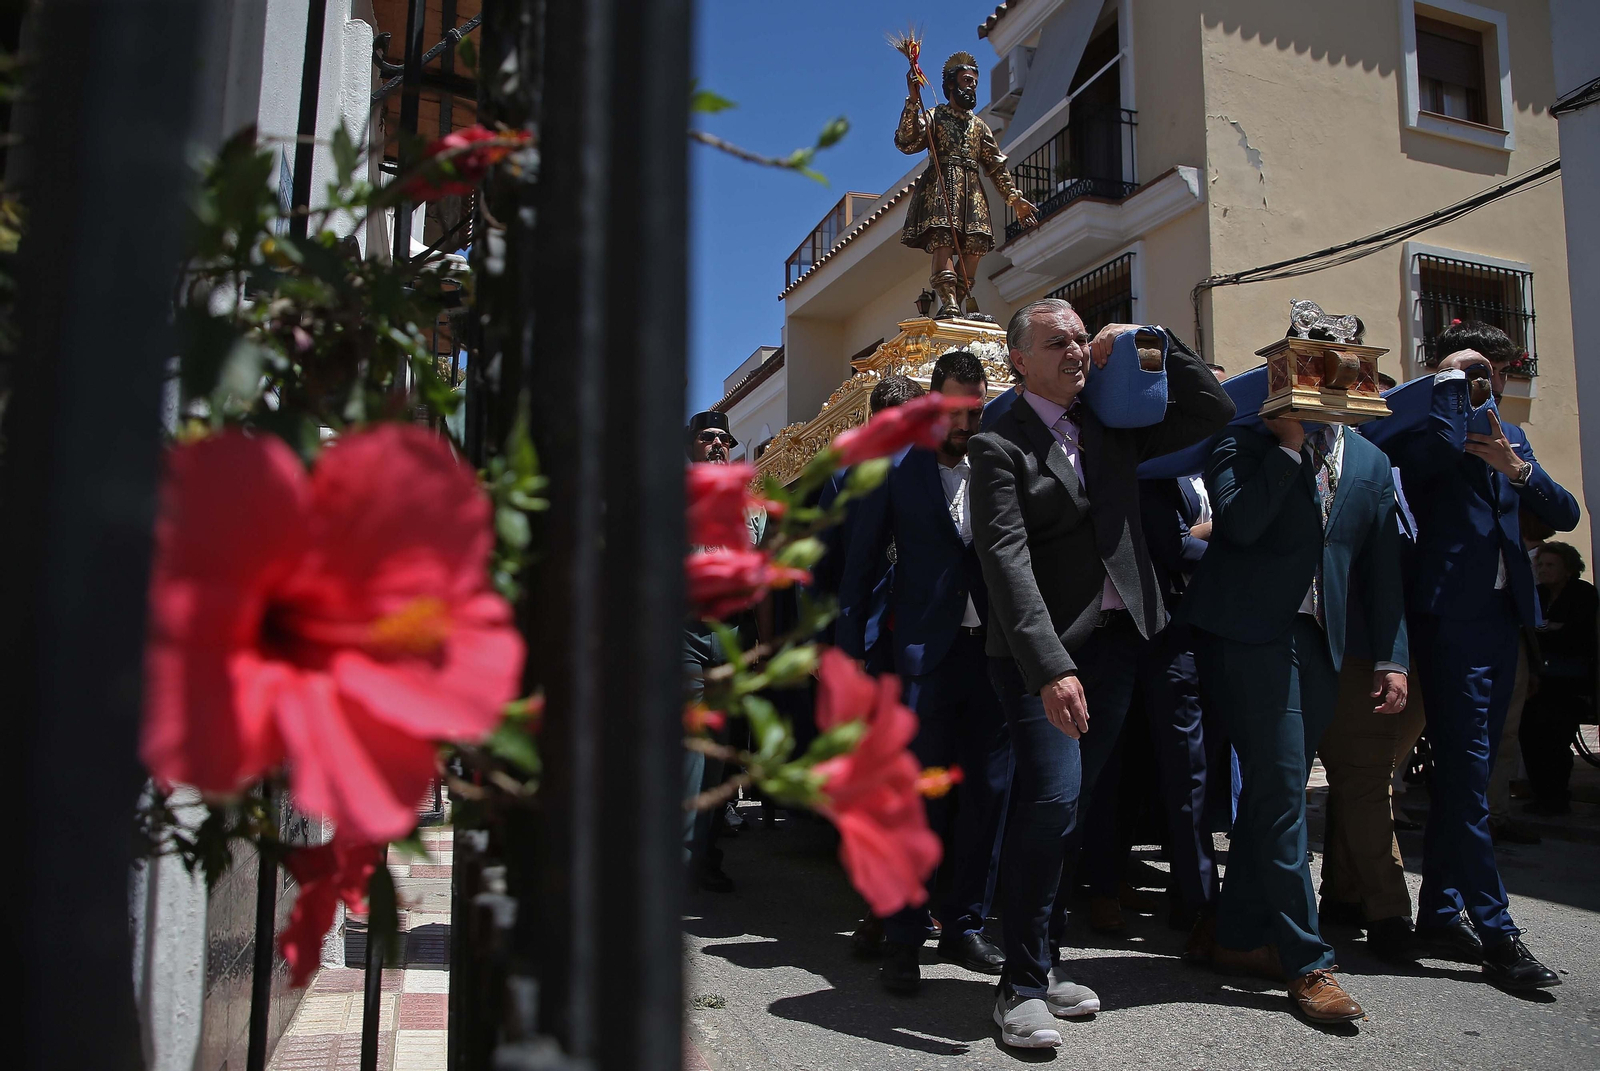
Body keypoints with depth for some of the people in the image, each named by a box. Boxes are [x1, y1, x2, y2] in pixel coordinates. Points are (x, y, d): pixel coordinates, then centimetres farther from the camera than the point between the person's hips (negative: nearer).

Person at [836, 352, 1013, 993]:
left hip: (995, 650, 3)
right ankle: (904, 939, 12)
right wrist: (851, 651, -1)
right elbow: (861, 563, 3)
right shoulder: (897, 467, 2)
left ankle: (965, 926, 24)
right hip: (928, 652, -3)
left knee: (988, 793, 8)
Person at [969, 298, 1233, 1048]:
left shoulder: (1110, 426, 13)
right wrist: (1050, 666, -26)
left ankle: (1042, 961, 22)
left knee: (1066, 806, 10)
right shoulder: (1000, 444, -6)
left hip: (1116, 639, 6)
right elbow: (1006, 561, -16)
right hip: (1043, 649, -5)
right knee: (1051, 800, -16)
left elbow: (1215, 411, 17)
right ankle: (1023, 985, -1)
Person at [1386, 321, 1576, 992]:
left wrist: (1517, 469, -5)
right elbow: (1436, 450, -25)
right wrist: (1452, 377, -11)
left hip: (1503, 613, 7)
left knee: (1465, 772, 10)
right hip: (1449, 613, -7)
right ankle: (1495, 933, -4)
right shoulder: (1421, 420, 0)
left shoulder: (1508, 435, 21)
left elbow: (1565, 515, 13)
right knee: (1466, 770, -8)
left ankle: (1441, 915, 18)